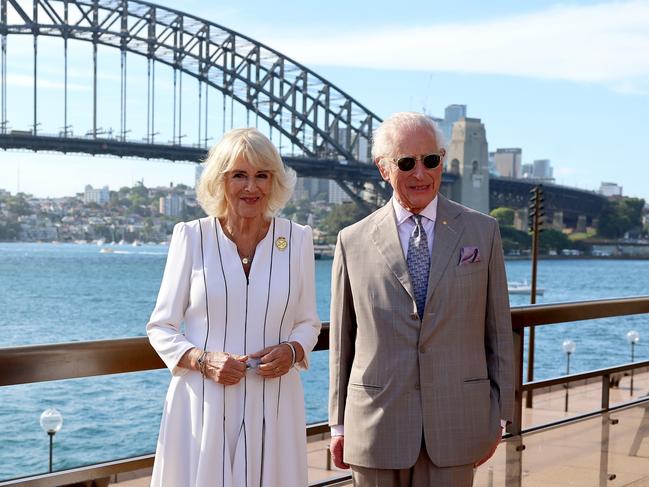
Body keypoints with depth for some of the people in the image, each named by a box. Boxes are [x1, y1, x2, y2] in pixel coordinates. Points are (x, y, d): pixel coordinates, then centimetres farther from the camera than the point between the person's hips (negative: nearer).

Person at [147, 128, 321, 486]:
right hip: (202, 404, -1)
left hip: (272, 407, 2)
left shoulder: (297, 239, 3)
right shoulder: (191, 236, -1)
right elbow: (161, 327, 3)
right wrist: (202, 360, -14)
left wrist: (292, 350, -9)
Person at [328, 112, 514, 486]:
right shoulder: (353, 241, 2)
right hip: (376, 426, 0)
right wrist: (339, 424, 6)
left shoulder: (482, 231, 3)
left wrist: (498, 415, 4)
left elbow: (498, 331, 5)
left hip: (455, 425, 0)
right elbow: (342, 342, 6)